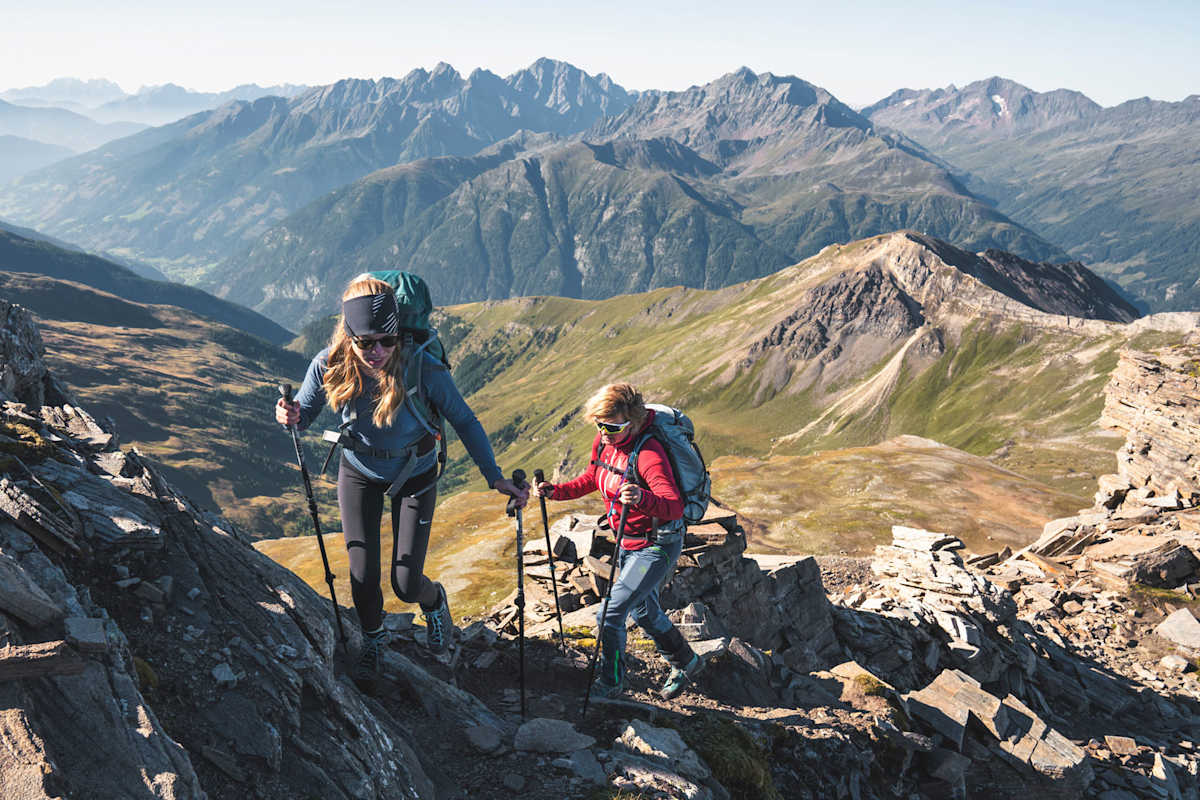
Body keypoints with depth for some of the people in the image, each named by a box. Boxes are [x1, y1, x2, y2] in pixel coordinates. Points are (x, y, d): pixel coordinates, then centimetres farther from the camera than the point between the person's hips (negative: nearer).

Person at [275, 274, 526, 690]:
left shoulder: (424, 369, -32)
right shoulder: (330, 366, -25)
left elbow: (464, 421, -17)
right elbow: (304, 413, -6)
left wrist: (495, 477, -18)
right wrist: (291, 415, -30)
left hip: (413, 476, -2)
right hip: (359, 472, 2)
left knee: (406, 585, -1)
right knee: (363, 576, 3)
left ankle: (434, 600, 38)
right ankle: (373, 640, 37)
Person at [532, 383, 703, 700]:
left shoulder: (648, 453, -30)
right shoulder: (603, 443, -5)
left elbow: (675, 506, -40)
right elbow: (590, 480, 13)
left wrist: (642, 498, -59)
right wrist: (555, 491, -2)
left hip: (657, 546, -9)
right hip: (629, 543, 9)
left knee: (610, 614, -11)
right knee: (644, 611, 24)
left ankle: (609, 684, 12)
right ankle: (685, 662, 47)